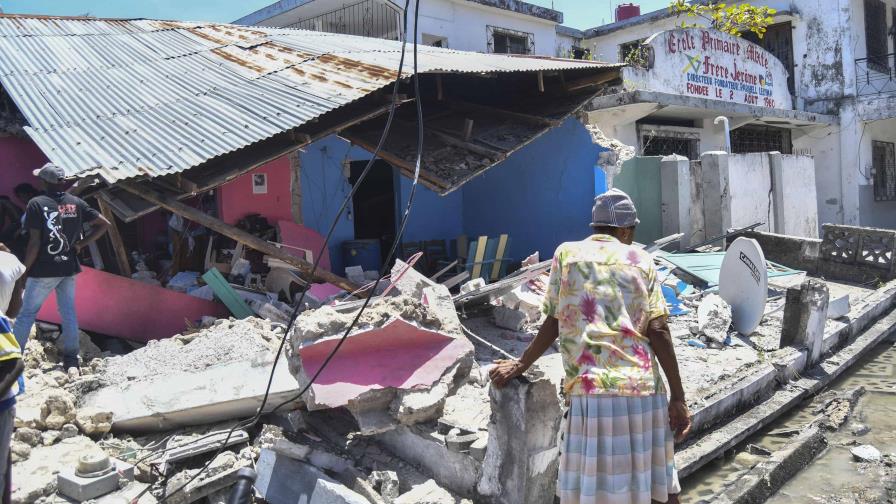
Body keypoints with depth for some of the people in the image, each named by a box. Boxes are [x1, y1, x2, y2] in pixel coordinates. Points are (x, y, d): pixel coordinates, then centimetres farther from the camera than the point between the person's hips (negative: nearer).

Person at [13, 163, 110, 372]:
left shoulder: (37, 204, -11)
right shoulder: (76, 203, 2)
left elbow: (34, 243, -14)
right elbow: (104, 224, 4)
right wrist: (81, 244, 7)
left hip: (43, 269, -4)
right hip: (69, 268, 4)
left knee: (26, 313, 7)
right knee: (68, 313, 9)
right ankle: (71, 358, 13)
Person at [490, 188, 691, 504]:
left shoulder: (567, 253, 9)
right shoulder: (641, 259, 11)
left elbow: (554, 322, 7)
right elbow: (657, 330, 2)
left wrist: (521, 365, 20)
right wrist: (678, 397, 4)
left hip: (593, 389, -2)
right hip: (645, 389, 2)